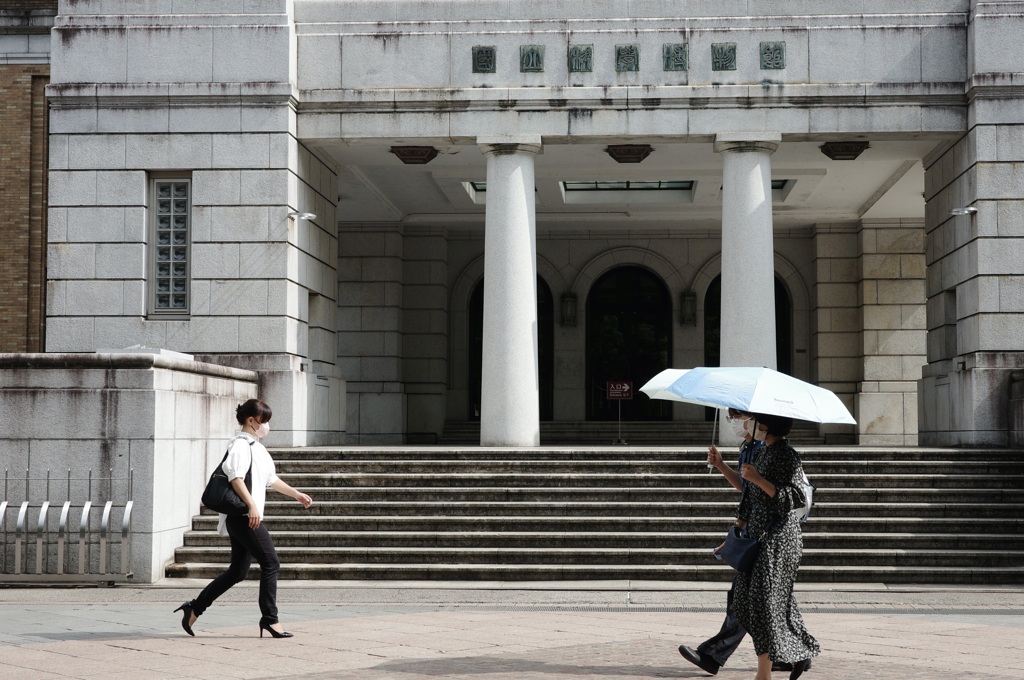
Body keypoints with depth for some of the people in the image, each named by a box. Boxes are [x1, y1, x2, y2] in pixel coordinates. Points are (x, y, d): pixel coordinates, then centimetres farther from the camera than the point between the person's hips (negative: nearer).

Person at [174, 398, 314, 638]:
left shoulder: (256, 447, 21)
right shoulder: (240, 445, -10)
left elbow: (271, 480, 31)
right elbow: (236, 477, -23)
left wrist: (296, 494, 33)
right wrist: (252, 505, -30)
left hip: (245, 517, 10)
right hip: (242, 515, -10)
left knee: (238, 571, 11)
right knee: (270, 563, -9)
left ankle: (194, 608, 17)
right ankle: (269, 618, -4)